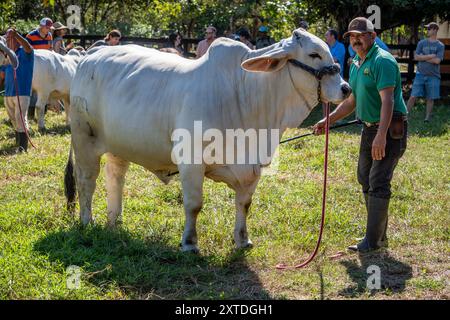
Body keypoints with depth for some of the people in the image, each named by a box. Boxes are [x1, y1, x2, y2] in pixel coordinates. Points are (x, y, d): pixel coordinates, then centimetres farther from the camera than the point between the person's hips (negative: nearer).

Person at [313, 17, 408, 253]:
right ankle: (380, 235, 24)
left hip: (390, 129, -10)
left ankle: (373, 240, -6)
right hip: (369, 128, 10)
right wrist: (328, 120, 16)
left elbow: (387, 100, -26)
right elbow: (352, 101, 24)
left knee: (378, 183, -10)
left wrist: (381, 136, -34)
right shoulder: (356, 65, 14)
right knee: (366, 180, 14)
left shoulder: (382, 61, -16)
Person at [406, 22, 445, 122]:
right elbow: (416, 57, -4)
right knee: (413, 96, -4)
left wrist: (423, 57, -7)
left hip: (433, 76, -1)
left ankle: (427, 117, 16)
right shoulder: (422, 43, 6)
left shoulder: (440, 45, 0)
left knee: (430, 98, 5)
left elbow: (437, 61, -12)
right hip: (420, 74, 1)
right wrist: (430, 56, -10)